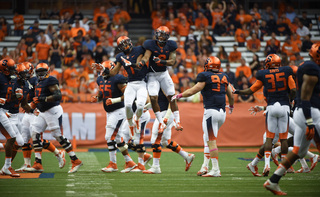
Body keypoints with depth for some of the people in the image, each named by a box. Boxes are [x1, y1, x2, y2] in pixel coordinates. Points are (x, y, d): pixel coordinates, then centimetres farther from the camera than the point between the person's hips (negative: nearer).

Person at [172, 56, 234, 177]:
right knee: (208, 139, 17)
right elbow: (231, 95, 23)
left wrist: (179, 96, 8)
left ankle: (216, 170, -10)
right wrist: (231, 106, 43)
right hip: (222, 112, 7)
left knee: (211, 141, -7)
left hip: (211, 111, -7)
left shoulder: (205, 76, -4)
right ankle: (205, 166, 12)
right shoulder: (224, 77, 15)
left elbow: (193, 91, -5)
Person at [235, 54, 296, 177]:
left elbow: (251, 90, 7)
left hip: (271, 107, 0)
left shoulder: (264, 75, 2)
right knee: (283, 138, 6)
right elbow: (293, 90, -1)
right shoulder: (286, 72, 2)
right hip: (284, 106, 0)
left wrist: (238, 92, 22)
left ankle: (267, 165, -9)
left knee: (269, 138, 5)